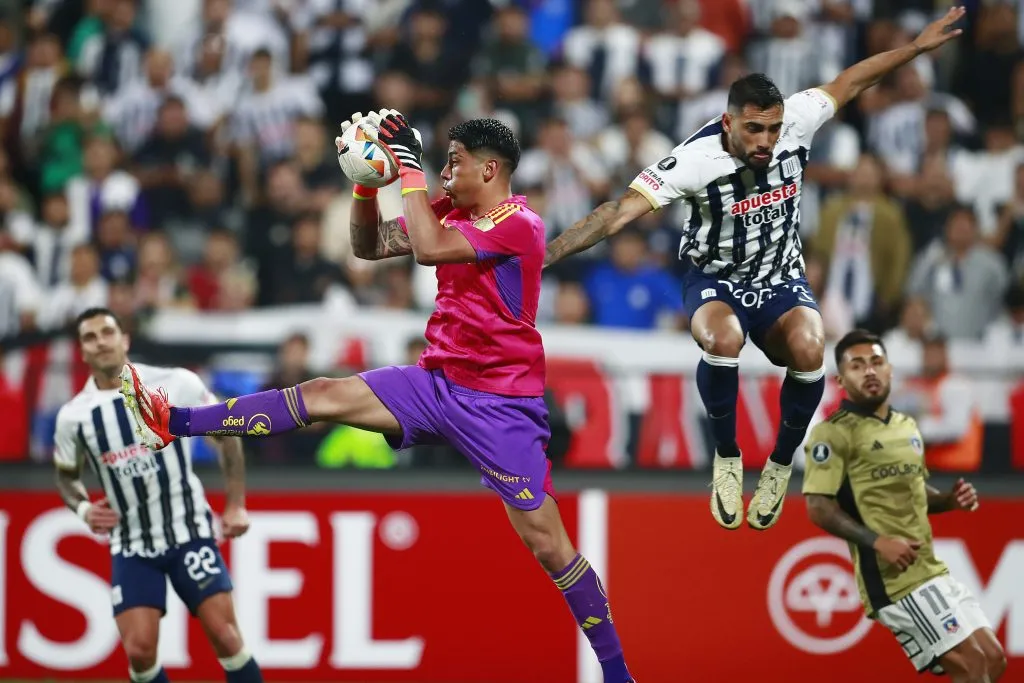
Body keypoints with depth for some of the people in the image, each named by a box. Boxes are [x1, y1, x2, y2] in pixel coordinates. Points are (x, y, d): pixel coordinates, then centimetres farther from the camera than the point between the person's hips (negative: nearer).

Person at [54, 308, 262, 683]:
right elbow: (67, 477, 15)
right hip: (130, 546, 2)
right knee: (139, 651, -10)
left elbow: (226, 433, 4)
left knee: (224, 633, -10)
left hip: (188, 531, -2)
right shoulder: (74, 416, -3)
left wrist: (236, 505, -1)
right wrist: (83, 509, -6)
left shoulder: (176, 384, -9)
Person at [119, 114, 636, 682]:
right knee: (323, 395, -3)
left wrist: (409, 167, -23)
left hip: (499, 406, -7)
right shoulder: (450, 212, 8)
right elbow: (369, 246, 12)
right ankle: (174, 424, -3)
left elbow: (428, 248, -29)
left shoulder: (518, 223, -17)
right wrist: (367, 181, -2)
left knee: (547, 543, -9)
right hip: (439, 381, 7)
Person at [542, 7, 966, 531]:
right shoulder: (696, 159, -25)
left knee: (809, 350, -30)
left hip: (781, 281, 3)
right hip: (716, 280, -3)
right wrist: (543, 255, -36)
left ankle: (780, 466, -3)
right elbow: (619, 213, -28)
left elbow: (850, 81, 1)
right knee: (722, 339, -38)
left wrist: (920, 45, 5)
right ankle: (727, 460, -12)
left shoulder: (793, 122, -15)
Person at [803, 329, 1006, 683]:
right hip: (893, 578, -9)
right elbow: (818, 508, -15)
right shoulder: (834, 433, -9)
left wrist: (950, 500, 7)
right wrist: (878, 542, -24)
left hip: (932, 570, 9)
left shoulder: (907, 427, 16)